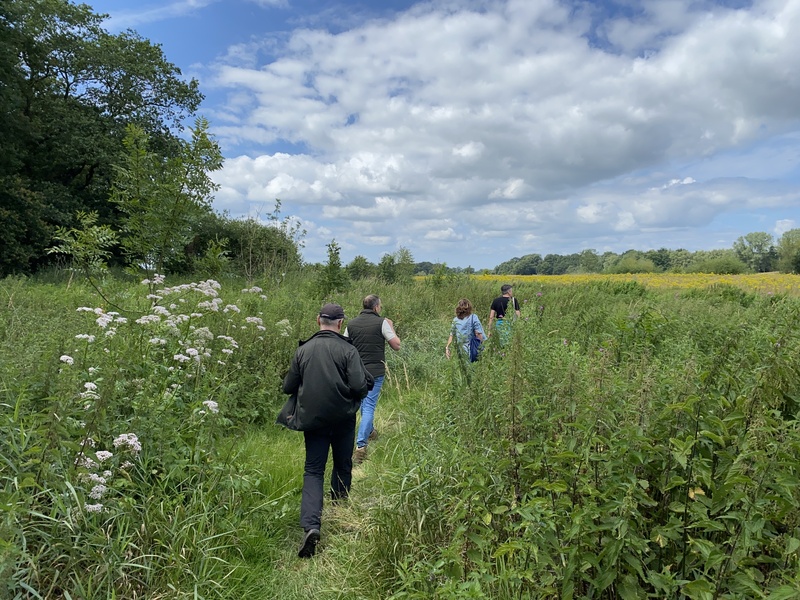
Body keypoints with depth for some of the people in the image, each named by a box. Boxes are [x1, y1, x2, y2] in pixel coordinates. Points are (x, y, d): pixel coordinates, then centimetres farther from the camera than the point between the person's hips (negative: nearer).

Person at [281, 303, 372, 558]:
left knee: (313, 470, 4)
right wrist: (356, 393, 6)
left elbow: (288, 387, 3)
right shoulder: (347, 350, -12)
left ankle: (311, 525, -13)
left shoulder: (303, 350, -3)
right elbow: (360, 386, -18)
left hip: (312, 419, 1)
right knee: (342, 466, 19)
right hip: (343, 419, -1)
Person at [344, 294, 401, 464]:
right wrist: (391, 328, 9)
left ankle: (370, 431, 43)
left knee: (363, 402, 24)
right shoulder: (382, 323, -8)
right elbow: (396, 345, -5)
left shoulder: (351, 324, 4)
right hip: (375, 371, -4)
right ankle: (361, 445, -13)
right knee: (369, 406, -3)